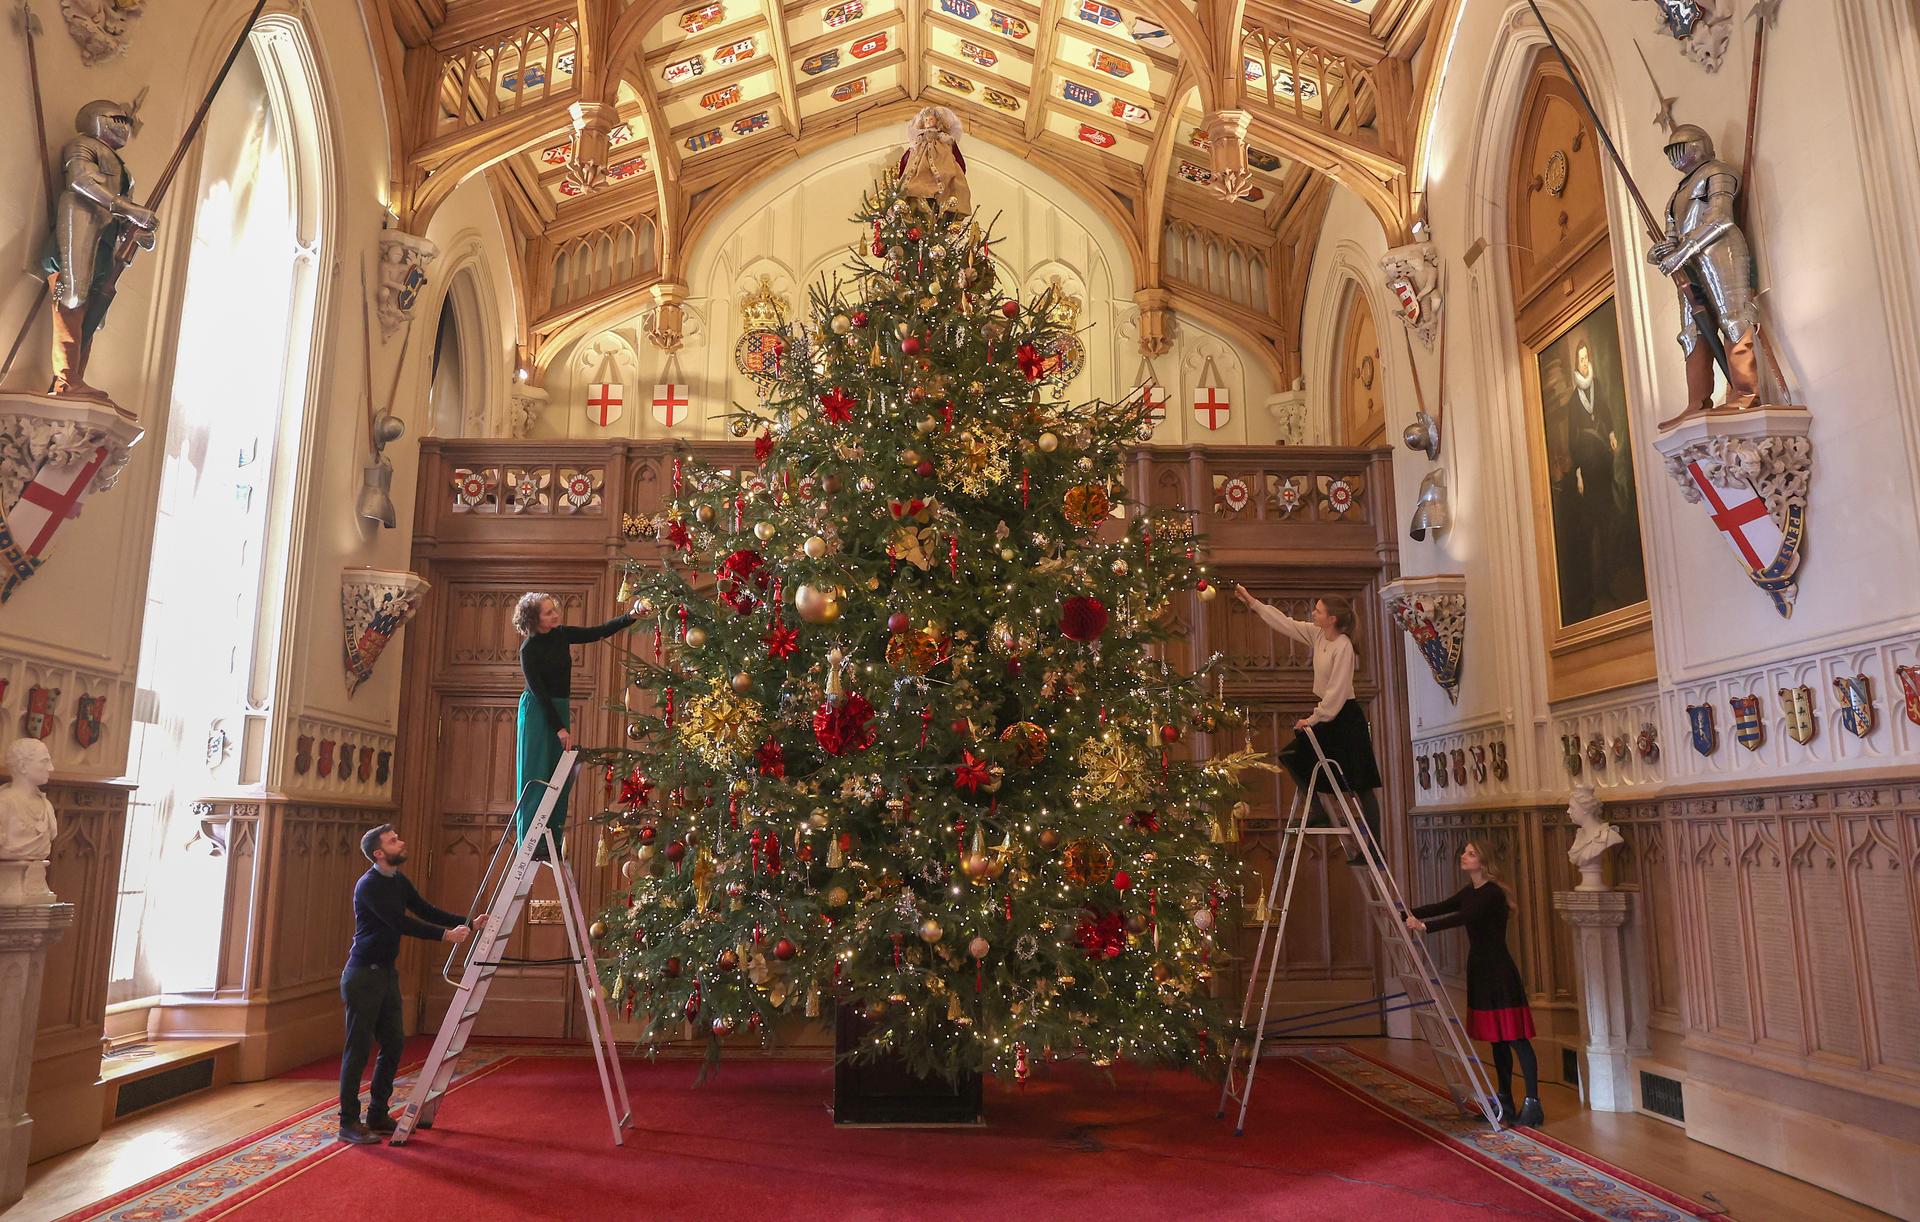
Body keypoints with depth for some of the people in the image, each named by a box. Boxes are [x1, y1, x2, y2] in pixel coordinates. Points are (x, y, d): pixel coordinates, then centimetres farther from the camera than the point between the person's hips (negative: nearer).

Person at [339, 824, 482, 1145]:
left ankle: (378, 1115, 19)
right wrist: (445, 935, -26)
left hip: (386, 974, 9)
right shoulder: (368, 885, -17)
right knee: (358, 1048, -4)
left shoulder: (398, 881, 10)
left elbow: (427, 911, 10)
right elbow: (400, 923, -23)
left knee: (393, 1044, 9)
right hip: (363, 976, -9)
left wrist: (469, 923, 0)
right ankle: (349, 1123, 4)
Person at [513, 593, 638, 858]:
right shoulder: (529, 650, -15)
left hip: (559, 709, 7)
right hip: (537, 711, -7)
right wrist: (560, 729, -18)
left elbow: (599, 632, 3)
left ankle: (552, 842, 9)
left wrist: (630, 617, -12)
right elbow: (539, 693, -16)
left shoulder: (561, 634, 2)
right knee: (537, 776, -8)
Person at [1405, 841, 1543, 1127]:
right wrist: (1409, 915, -7)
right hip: (1479, 971, 8)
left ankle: (1533, 1104, 0)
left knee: (1515, 1038, -5)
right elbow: (1441, 907, 5)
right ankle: (1505, 1103, 19)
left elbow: (1463, 917, -28)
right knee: (1497, 1039, 12)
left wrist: (1425, 925, -35)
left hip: (1499, 973, -8)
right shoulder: (1469, 892, 12)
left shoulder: (1492, 893, -16)